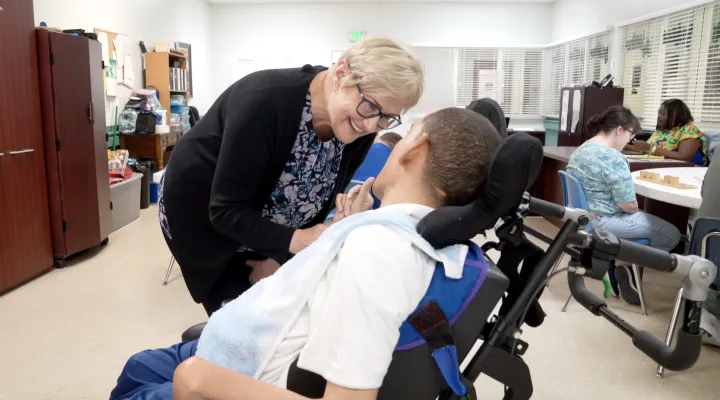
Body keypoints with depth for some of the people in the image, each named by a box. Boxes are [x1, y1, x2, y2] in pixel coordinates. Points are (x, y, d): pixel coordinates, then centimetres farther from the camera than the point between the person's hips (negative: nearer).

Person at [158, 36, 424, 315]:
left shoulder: (359, 134, -17)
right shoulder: (265, 101, -35)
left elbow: (317, 206, -4)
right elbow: (225, 209, -31)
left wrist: (280, 256, -10)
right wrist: (294, 241, -43)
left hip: (261, 226, 5)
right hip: (199, 215, -5)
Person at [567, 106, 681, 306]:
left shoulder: (582, 149, 9)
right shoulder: (613, 158, -21)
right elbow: (627, 204, -21)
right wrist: (634, 207, 2)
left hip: (583, 217, 10)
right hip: (602, 222, -10)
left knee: (644, 218, 26)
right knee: (671, 234, 0)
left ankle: (618, 260, 17)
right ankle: (621, 264, 9)